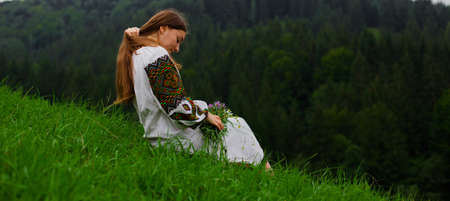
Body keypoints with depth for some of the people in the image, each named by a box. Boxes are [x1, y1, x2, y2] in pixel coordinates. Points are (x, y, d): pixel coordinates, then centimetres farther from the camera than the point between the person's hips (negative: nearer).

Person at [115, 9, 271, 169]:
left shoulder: (132, 57, 10)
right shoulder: (158, 56, -20)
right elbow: (176, 105, -23)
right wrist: (205, 115, -10)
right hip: (178, 141, -10)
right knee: (236, 125, 8)